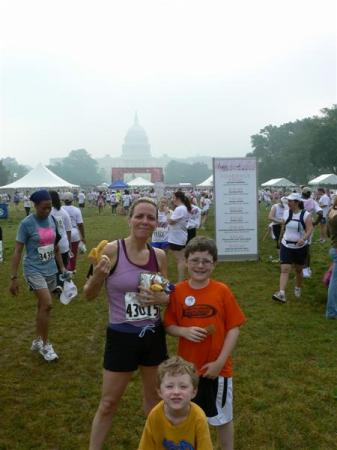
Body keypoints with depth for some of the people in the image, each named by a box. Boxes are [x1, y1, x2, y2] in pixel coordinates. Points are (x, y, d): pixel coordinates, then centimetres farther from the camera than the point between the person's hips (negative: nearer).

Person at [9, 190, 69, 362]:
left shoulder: (51, 220, 3)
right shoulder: (26, 223, -13)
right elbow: (17, 251, -10)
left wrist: (62, 267, 15)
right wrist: (13, 277, -12)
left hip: (50, 270, 6)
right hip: (34, 270, -6)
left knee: (43, 306, 13)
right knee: (47, 304, -16)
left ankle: (37, 341, 30)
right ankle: (45, 344, 2)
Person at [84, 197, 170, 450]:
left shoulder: (159, 255, -2)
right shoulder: (112, 250, -15)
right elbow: (89, 295, -8)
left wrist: (161, 299, -13)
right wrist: (98, 276, -29)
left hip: (154, 335, 4)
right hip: (122, 337, -4)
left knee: (155, 396, 21)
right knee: (109, 403, 11)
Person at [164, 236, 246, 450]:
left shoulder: (222, 291, -12)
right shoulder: (178, 291, -7)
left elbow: (234, 328, -9)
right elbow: (168, 325, 0)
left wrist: (219, 362, -13)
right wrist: (185, 331, -20)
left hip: (217, 367, -1)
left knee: (223, 417, 16)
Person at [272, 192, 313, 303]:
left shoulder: (306, 215, -12)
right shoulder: (286, 213, 0)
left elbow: (309, 230, -20)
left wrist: (303, 239, -38)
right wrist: (280, 238, 23)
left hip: (301, 247, -2)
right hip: (286, 246, 2)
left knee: (298, 270, 16)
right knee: (285, 269, -11)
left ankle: (298, 289, 41)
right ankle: (281, 294, -21)